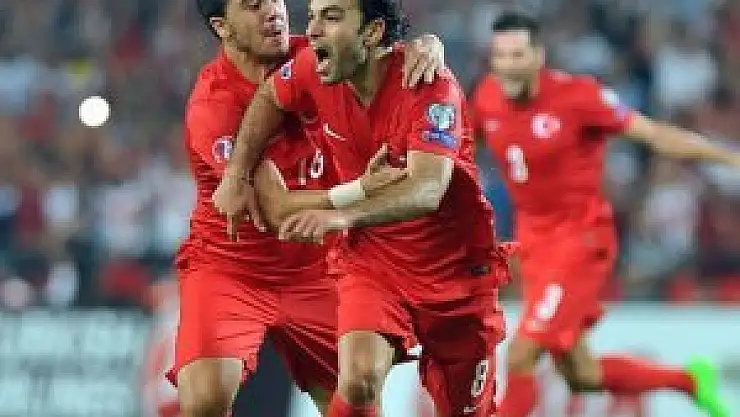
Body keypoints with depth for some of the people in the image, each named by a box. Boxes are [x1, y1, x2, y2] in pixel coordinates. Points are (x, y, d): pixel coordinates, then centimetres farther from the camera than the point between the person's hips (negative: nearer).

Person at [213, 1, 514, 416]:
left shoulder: (430, 85, -26)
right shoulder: (316, 70, -11)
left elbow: (427, 190, -39)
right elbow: (270, 98, 13)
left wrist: (343, 215, -54)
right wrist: (237, 174, 1)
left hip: (456, 266, -3)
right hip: (372, 257, 3)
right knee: (359, 382, -23)